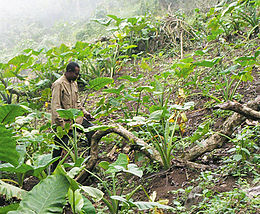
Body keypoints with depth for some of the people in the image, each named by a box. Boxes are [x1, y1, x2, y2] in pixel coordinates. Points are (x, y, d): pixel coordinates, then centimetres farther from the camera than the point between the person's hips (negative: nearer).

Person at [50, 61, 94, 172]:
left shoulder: (74, 83, 11)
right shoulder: (58, 84, -15)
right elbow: (55, 106, -20)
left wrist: (84, 112, 9)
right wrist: (62, 125, -24)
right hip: (63, 122, -7)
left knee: (92, 131, -4)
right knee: (59, 150, 0)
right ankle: (53, 172, 18)